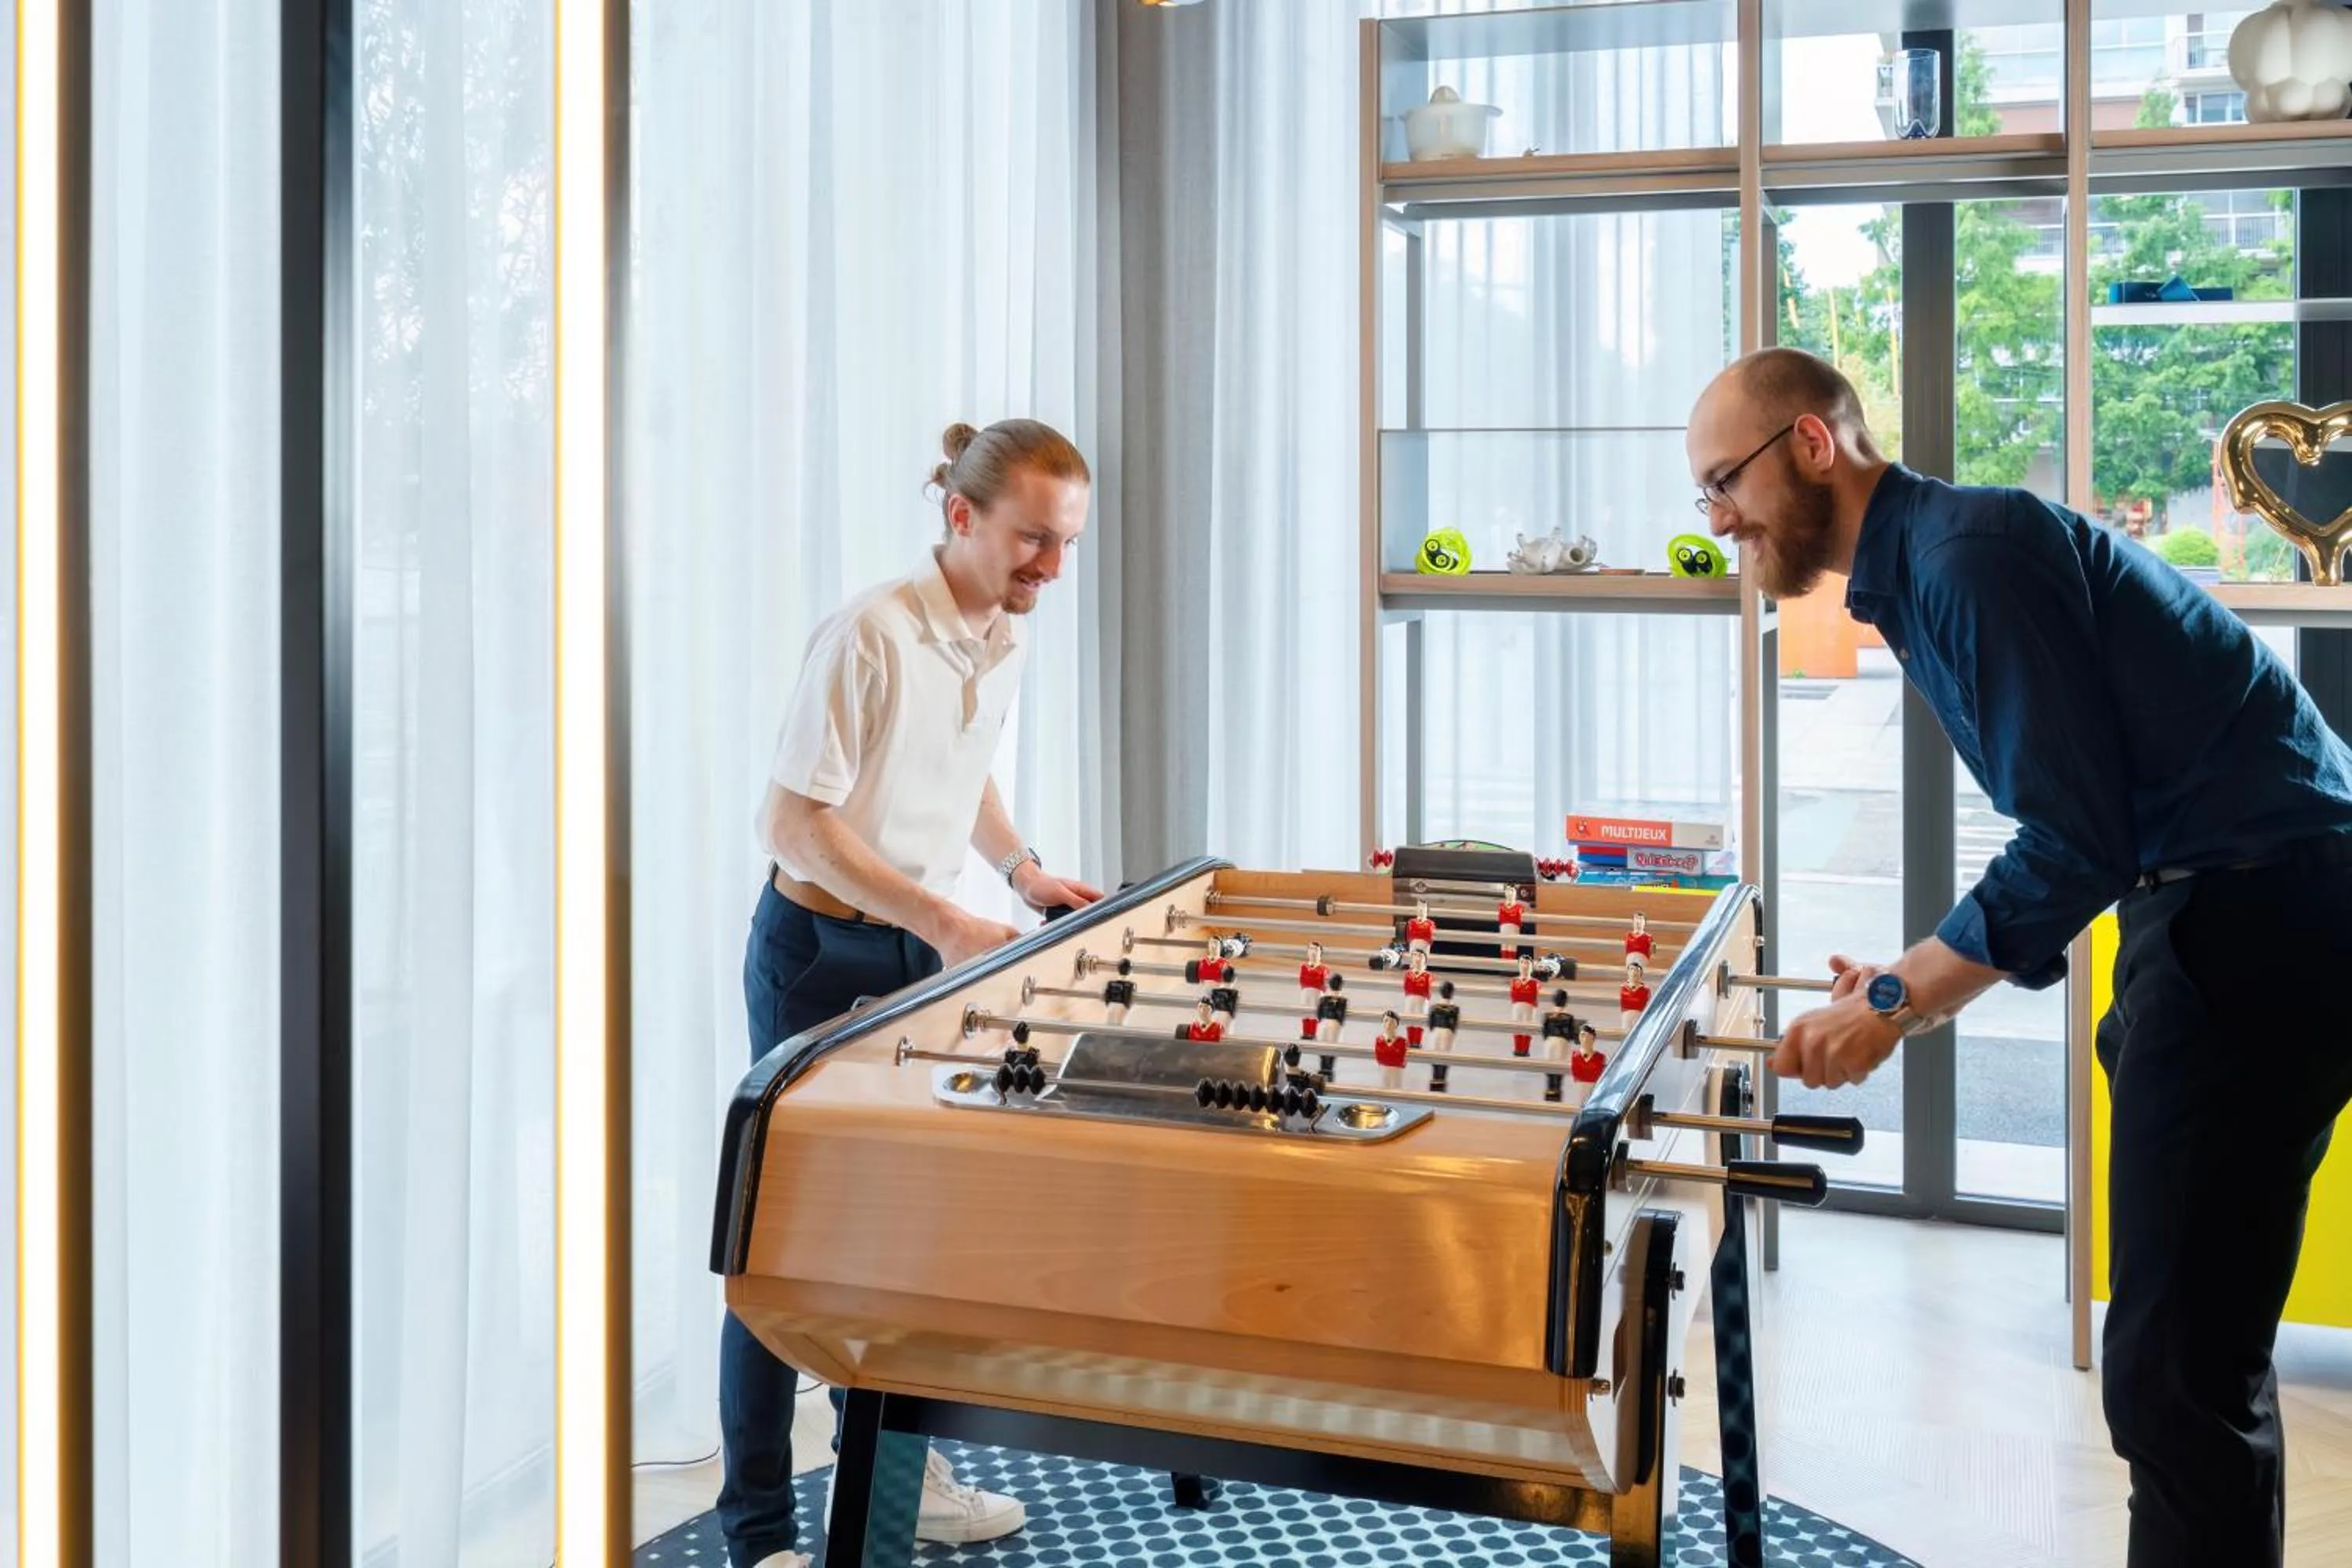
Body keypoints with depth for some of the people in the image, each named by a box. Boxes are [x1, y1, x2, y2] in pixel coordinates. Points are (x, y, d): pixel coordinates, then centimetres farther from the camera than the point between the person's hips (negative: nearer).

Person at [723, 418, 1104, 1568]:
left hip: (921, 950, 8)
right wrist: (947, 924, -26)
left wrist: (1020, 868, 4)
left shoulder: (1005, 639, 3)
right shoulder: (871, 634, -22)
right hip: (819, 953, -7)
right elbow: (795, 823, -22)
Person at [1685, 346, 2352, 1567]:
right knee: (2197, 1345, 16)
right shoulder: (1925, 564, 16)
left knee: (2174, 1371, -8)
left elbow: (2074, 845, -19)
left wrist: (1897, 1004, -12)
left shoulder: (1972, 551, -14)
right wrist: (1914, 984, 13)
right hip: (2223, 914, 10)